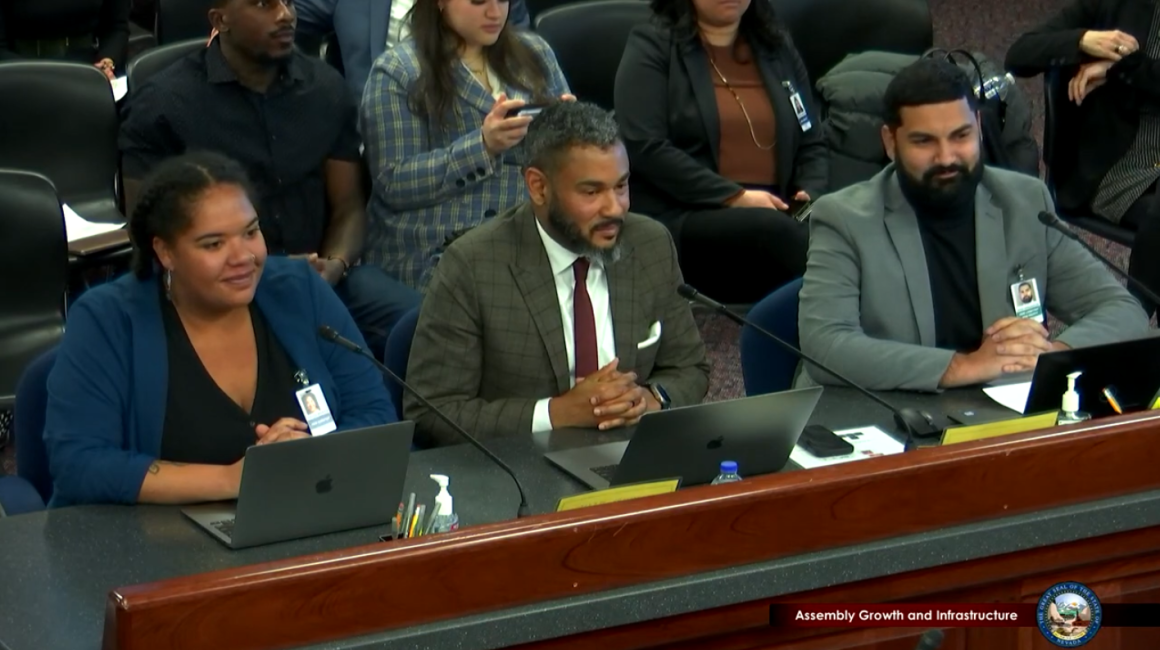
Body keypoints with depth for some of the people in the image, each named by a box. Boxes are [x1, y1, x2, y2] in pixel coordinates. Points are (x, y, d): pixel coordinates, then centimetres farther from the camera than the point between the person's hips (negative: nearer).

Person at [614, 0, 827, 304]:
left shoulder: (778, 47, 20)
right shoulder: (651, 47, 4)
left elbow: (812, 144, 21)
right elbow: (644, 148, -8)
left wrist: (811, 198, -2)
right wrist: (734, 197, -15)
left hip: (774, 213, 4)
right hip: (681, 219, -4)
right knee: (771, 231, -36)